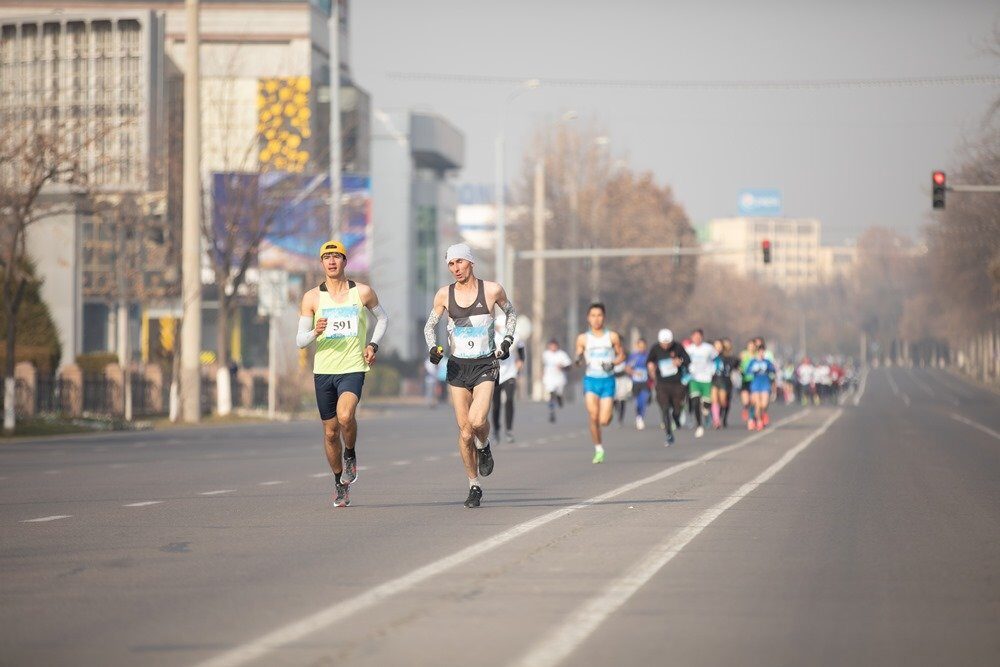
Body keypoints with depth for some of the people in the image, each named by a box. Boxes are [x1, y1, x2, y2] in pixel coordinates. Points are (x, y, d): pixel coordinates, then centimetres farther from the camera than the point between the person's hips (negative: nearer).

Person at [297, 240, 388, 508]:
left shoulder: (363, 292, 1)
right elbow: (300, 341, 1)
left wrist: (373, 344, 4)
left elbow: (382, 317, 20)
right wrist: (315, 332, -21)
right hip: (323, 371, 2)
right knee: (330, 431, 7)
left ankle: (350, 455, 1)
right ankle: (340, 482, 27)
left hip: (353, 368, -2)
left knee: (345, 415, -29)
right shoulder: (312, 297, 1)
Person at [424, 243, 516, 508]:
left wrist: (508, 340, 4)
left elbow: (510, 312, 16)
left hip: (486, 365, -2)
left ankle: (484, 447, 13)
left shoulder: (492, 290, -3)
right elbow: (430, 325, 14)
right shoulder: (444, 294, 1)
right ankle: (474, 486, 12)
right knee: (465, 430, 0)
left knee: (477, 420, -23)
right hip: (457, 367, 2)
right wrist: (432, 348, -5)